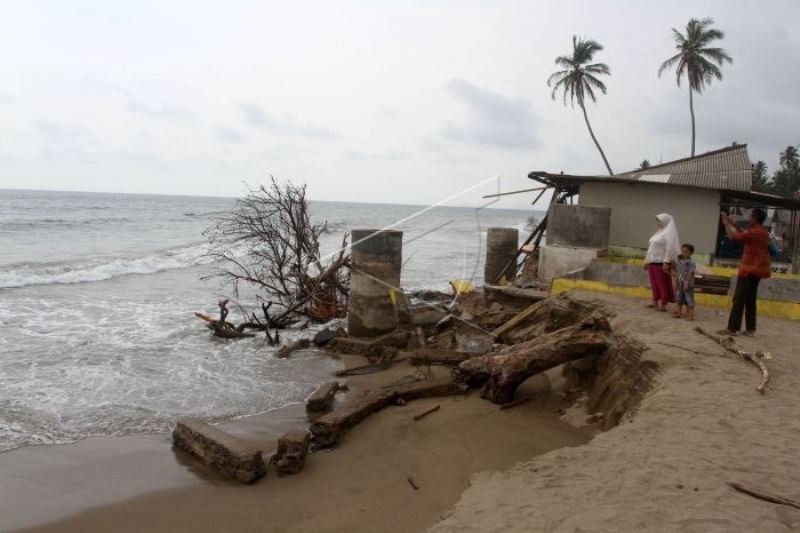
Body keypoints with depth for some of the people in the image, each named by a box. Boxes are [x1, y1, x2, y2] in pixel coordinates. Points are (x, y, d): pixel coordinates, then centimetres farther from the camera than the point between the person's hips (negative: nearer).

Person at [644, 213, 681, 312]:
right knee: (654, 283, 11)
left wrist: (666, 262, -23)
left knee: (662, 283, -3)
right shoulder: (659, 232, 18)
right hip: (653, 261, 8)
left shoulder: (669, 233, -8)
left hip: (661, 262, -8)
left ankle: (663, 304, 1)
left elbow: (670, 248, -17)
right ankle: (655, 301, 18)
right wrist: (647, 260, 20)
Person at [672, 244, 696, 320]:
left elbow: (690, 274, -18)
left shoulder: (691, 262, -15)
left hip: (688, 285, -8)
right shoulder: (680, 261, 7)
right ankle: (679, 313, 28)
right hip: (681, 284, 8)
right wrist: (676, 281, 14)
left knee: (689, 299, -2)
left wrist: (687, 283, -21)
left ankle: (691, 315, 3)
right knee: (679, 299, 16)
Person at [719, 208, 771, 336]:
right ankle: (750, 329, 12)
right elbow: (744, 235, 24)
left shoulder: (754, 232, -18)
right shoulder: (762, 232, 12)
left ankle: (732, 328, -8)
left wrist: (726, 223, -3)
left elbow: (733, 237, -17)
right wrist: (733, 224, 18)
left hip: (749, 270, -9)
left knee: (739, 300, -8)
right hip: (757, 270, 9)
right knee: (750, 300, 12)